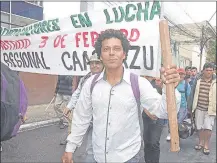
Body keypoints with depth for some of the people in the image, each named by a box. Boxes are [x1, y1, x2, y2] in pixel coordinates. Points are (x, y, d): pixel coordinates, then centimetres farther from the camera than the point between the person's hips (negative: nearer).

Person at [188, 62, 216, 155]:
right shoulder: (198, 81, 2)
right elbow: (192, 94, 6)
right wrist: (190, 108, 5)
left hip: (210, 109, -2)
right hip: (199, 108, 2)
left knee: (208, 127, -1)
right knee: (200, 127, 13)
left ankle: (206, 145, 19)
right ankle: (201, 143, 32)